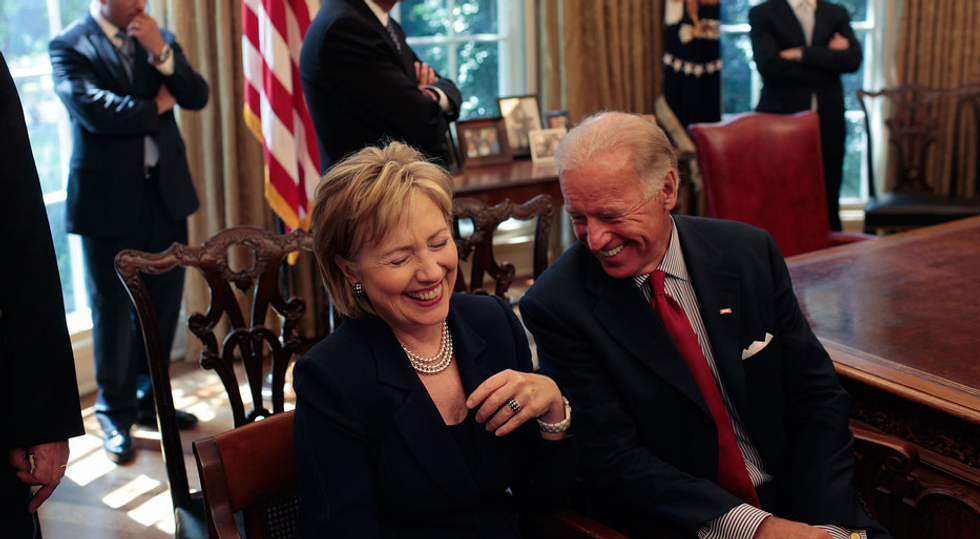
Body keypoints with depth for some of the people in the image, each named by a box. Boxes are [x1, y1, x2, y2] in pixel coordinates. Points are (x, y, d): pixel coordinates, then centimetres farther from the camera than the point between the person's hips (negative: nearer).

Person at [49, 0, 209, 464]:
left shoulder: (160, 39, 10)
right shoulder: (69, 46, -5)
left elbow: (197, 97, 1)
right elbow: (93, 110, -20)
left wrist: (161, 52, -13)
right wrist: (156, 106, -7)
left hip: (165, 192, 5)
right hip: (109, 200, -5)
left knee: (164, 304, 12)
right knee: (112, 310, 4)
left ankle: (148, 399, 29)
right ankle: (116, 415, 19)